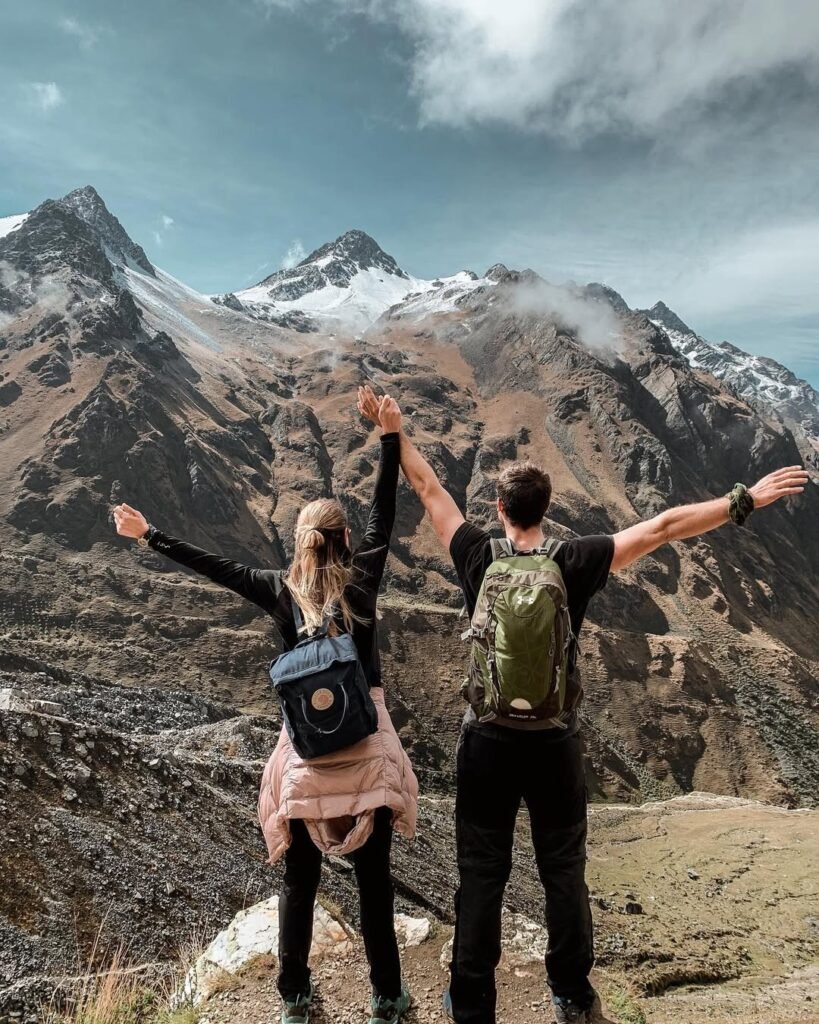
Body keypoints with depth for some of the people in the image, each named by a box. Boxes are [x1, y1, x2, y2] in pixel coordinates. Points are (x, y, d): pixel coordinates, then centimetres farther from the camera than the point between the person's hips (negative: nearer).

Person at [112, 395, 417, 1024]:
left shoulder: (281, 590, -5)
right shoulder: (363, 581, -7)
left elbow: (213, 566, 3)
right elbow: (384, 514, 0)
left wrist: (149, 536, 14)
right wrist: (391, 436, 5)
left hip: (307, 750, 1)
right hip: (367, 747, 0)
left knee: (300, 883, 17)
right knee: (374, 881, 12)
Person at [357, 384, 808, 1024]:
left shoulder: (477, 556, -10)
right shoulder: (577, 562, -12)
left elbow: (429, 488, -1)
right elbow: (663, 527, -12)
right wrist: (745, 501, -6)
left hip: (489, 739, 0)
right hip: (555, 741, 0)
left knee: (482, 873, 12)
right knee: (564, 869, 18)